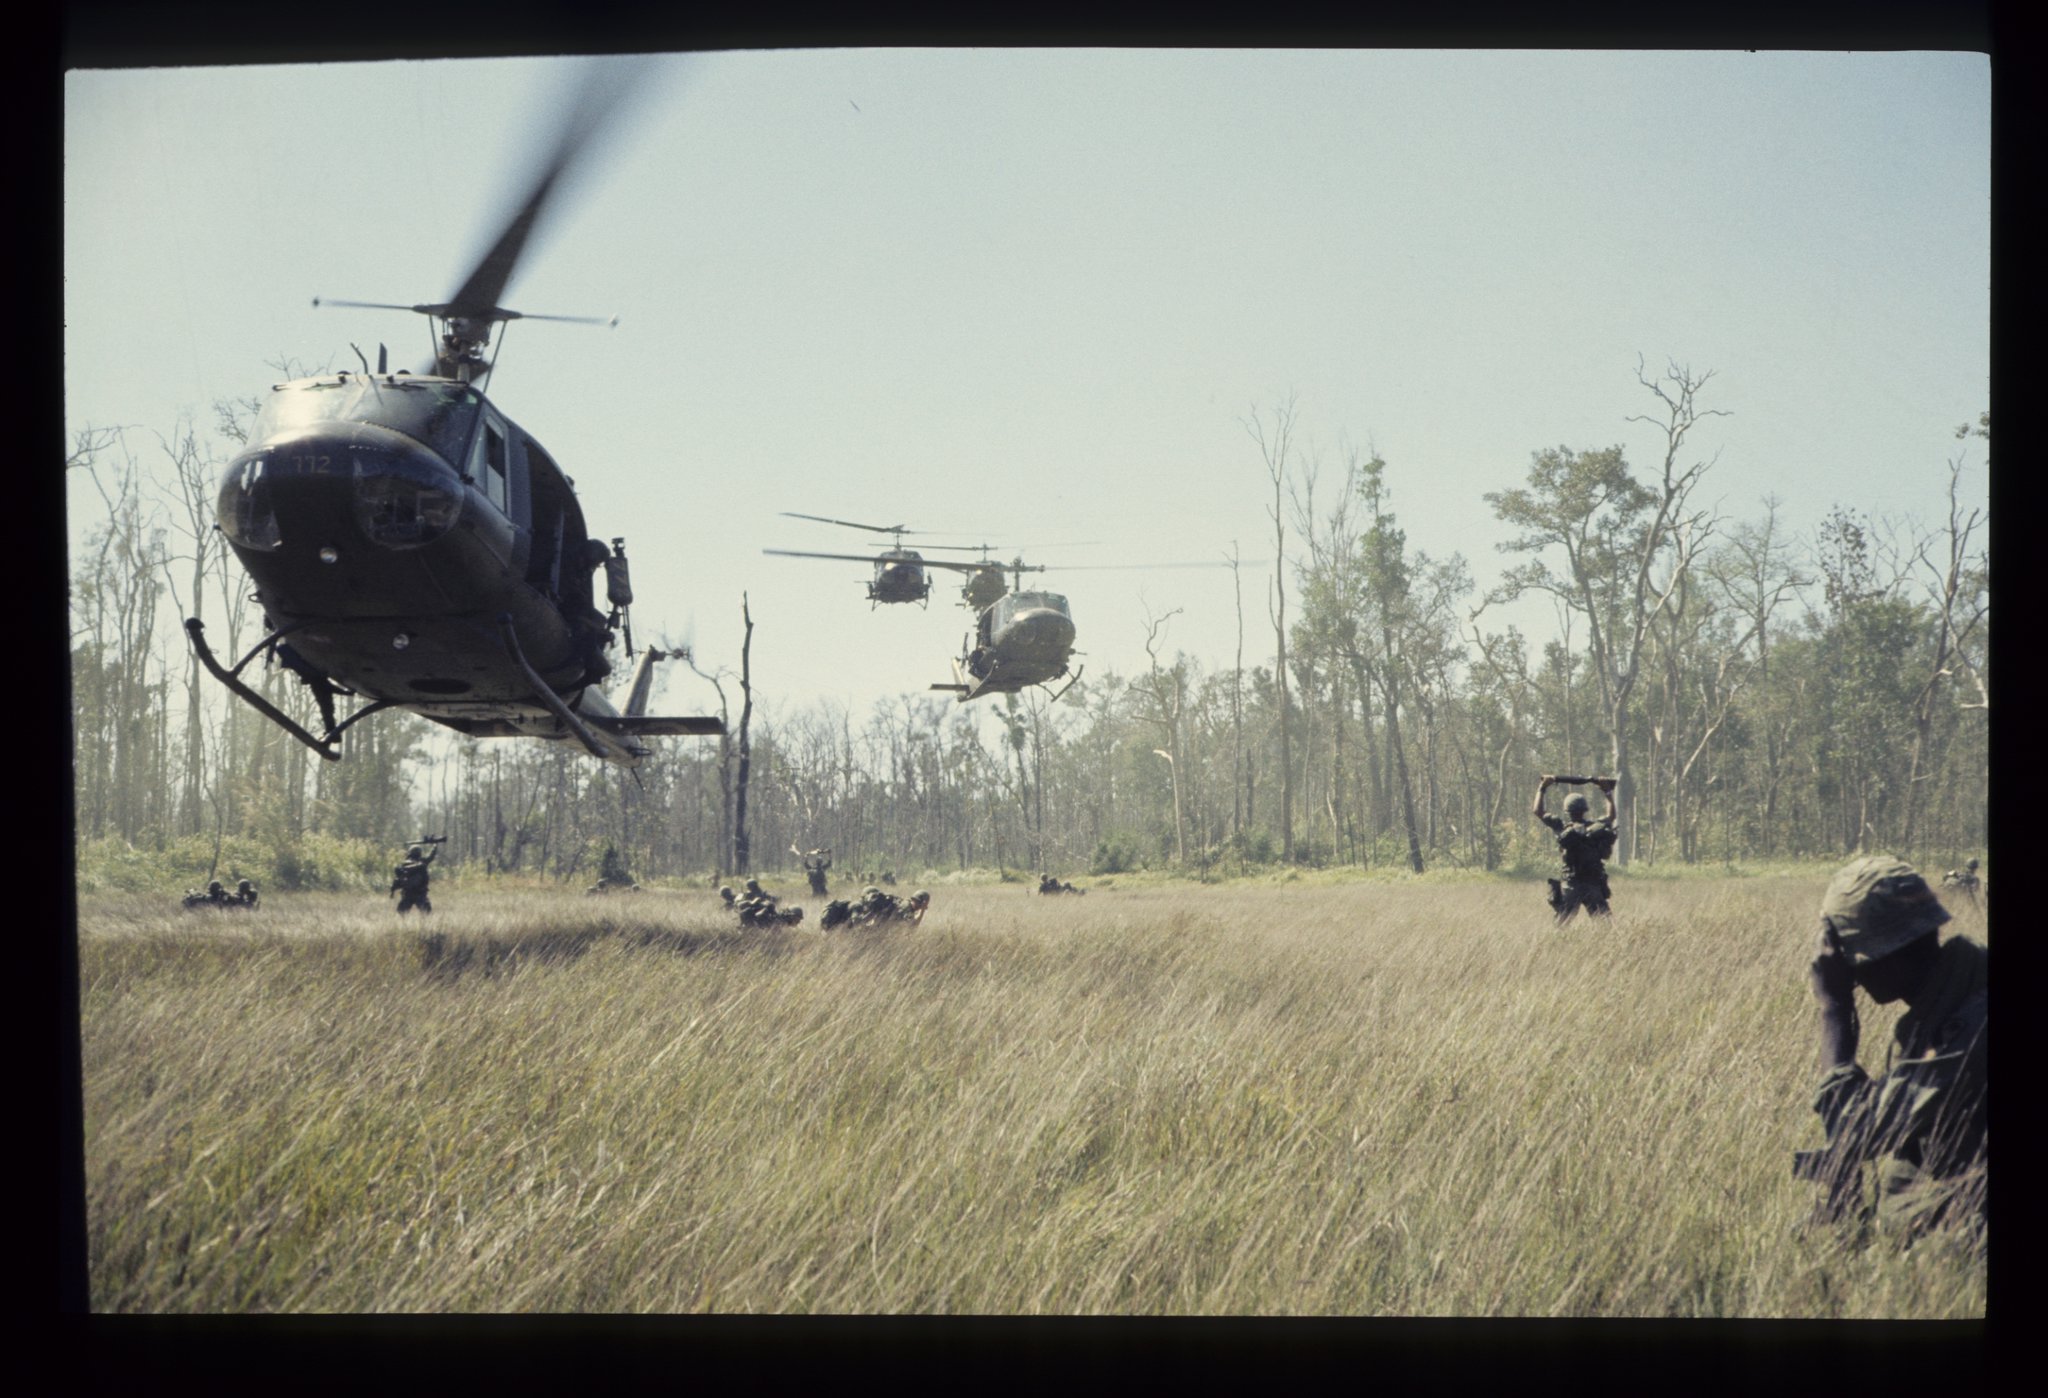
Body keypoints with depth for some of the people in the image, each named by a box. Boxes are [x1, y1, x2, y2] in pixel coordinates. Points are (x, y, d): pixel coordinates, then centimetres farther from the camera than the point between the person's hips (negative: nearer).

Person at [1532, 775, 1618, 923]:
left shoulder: (1564, 829, -7)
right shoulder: (1598, 828, 2)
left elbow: (1538, 812, 1)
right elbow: (1611, 815, 24)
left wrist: (1542, 788, 11)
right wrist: (1607, 791, 32)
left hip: (1570, 887, -2)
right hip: (1594, 887, 3)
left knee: (1560, 927, 2)